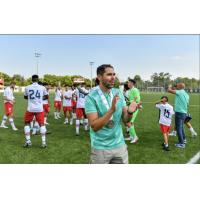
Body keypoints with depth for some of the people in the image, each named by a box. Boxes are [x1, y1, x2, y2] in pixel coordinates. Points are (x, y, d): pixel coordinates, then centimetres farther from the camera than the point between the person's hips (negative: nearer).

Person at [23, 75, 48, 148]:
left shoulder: (27, 87, 0)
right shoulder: (42, 87, -1)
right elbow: (46, 97, 14)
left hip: (30, 109, 0)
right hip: (39, 109, 0)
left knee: (27, 123, 18)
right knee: (42, 124, 9)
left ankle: (28, 141, 16)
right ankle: (43, 142, 6)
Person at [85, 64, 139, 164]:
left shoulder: (118, 93, -1)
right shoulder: (91, 97, -15)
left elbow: (125, 119, 2)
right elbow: (94, 126, -21)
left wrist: (130, 112, -20)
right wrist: (111, 110, -33)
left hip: (120, 145, 4)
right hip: (100, 148, -4)